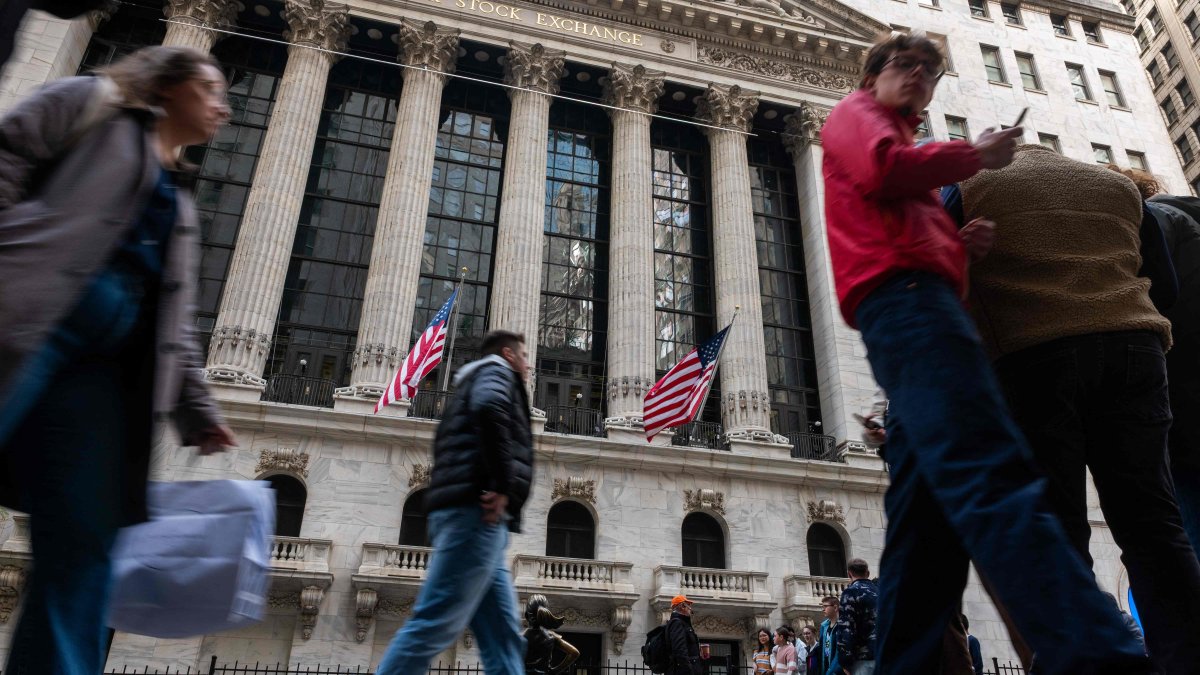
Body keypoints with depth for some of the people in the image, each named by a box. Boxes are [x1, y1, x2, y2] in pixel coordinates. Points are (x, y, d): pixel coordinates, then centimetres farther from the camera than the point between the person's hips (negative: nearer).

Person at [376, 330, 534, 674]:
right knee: (434, 625, -13)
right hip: (476, 512, -10)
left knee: (503, 638, 4)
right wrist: (502, 486, -19)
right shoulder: (496, 372, 5)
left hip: (466, 513, 10)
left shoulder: (476, 381, 32)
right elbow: (489, 407, -20)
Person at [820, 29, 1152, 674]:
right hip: (903, 294, -10)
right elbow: (882, 168, -9)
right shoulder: (855, 111, 16)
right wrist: (975, 154, 4)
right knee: (996, 478, -28)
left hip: (915, 301, 10)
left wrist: (958, 242, 12)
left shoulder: (901, 140, 41)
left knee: (926, 514, -2)